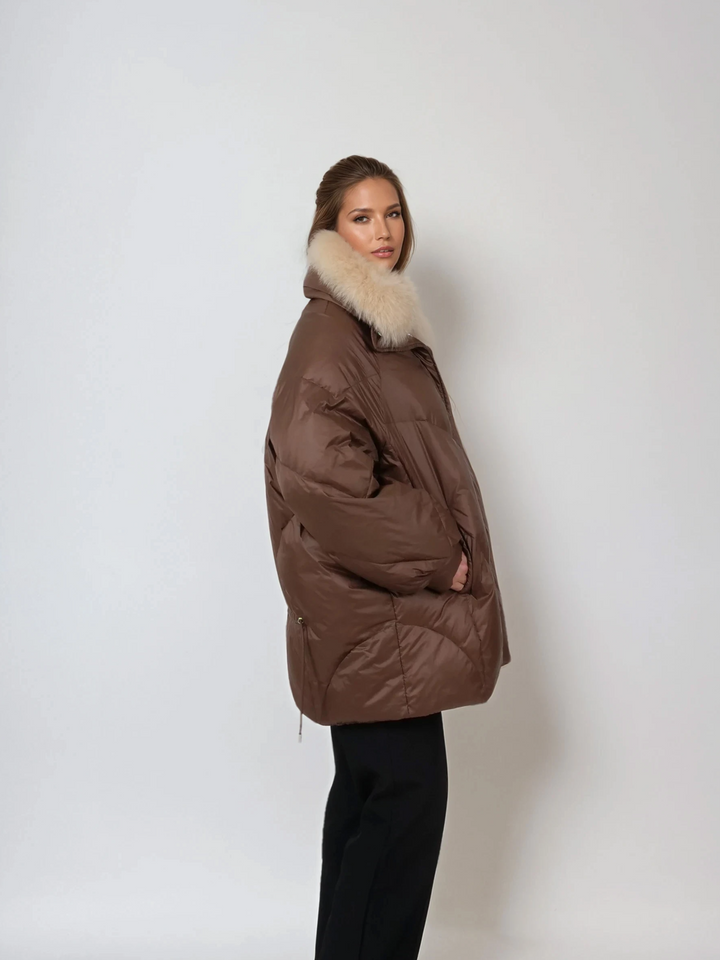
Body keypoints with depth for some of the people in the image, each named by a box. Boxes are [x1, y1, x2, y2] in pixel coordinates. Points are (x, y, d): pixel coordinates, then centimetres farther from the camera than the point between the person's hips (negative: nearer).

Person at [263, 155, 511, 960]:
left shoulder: (386, 323, 16)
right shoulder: (329, 331, -13)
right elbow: (318, 471, -25)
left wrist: (442, 549, 9)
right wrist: (431, 555, -18)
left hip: (390, 599, 9)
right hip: (371, 601, -9)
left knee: (370, 784, 14)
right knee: (410, 783, -6)